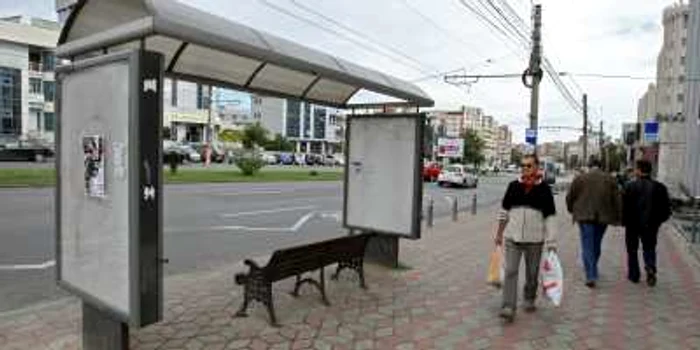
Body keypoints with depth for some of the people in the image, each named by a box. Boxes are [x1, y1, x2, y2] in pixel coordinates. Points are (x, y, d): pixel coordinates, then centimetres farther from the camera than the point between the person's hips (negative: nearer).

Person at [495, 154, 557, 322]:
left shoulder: (544, 189, -2)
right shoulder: (513, 186, 3)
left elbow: (549, 217, -2)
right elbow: (504, 210, 11)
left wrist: (551, 242, -7)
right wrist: (499, 233, 13)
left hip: (534, 239, -1)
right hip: (512, 237, 1)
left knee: (532, 273, 14)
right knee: (510, 271, -6)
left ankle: (529, 300, 37)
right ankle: (508, 308, -4)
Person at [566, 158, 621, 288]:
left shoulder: (580, 179, -1)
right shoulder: (610, 179, 6)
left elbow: (570, 197, 4)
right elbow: (616, 200, 6)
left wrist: (572, 210, 21)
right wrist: (617, 218, 12)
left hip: (585, 217, -3)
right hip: (603, 217, 3)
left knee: (587, 246, -2)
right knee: (597, 244, 18)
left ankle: (591, 276, -11)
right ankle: (592, 271, 34)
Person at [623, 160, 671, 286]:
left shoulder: (630, 187, -12)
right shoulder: (660, 187, -1)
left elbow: (624, 206, -14)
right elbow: (666, 208, 2)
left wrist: (624, 221, 0)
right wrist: (658, 221, 15)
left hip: (633, 225, -2)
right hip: (651, 225, 2)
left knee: (632, 250, 12)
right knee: (649, 248, 16)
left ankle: (634, 275, 17)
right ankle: (651, 267, -8)